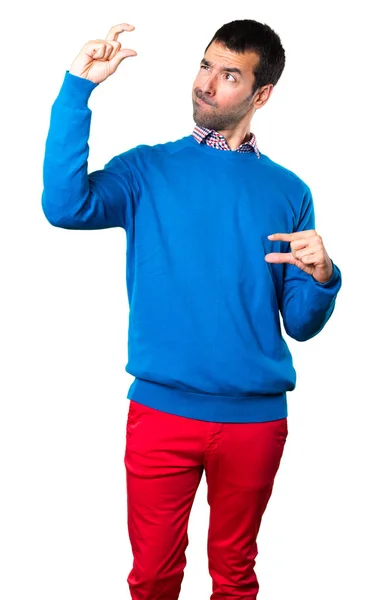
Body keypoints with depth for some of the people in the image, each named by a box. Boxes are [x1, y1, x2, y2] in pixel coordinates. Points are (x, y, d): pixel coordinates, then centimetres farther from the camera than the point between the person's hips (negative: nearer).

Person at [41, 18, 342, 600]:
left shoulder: (288, 193, 5)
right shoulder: (148, 169, 1)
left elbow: (301, 324, 4)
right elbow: (66, 206, -19)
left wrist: (322, 278, -17)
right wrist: (78, 89, -22)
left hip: (256, 418, 1)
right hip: (161, 411, -1)